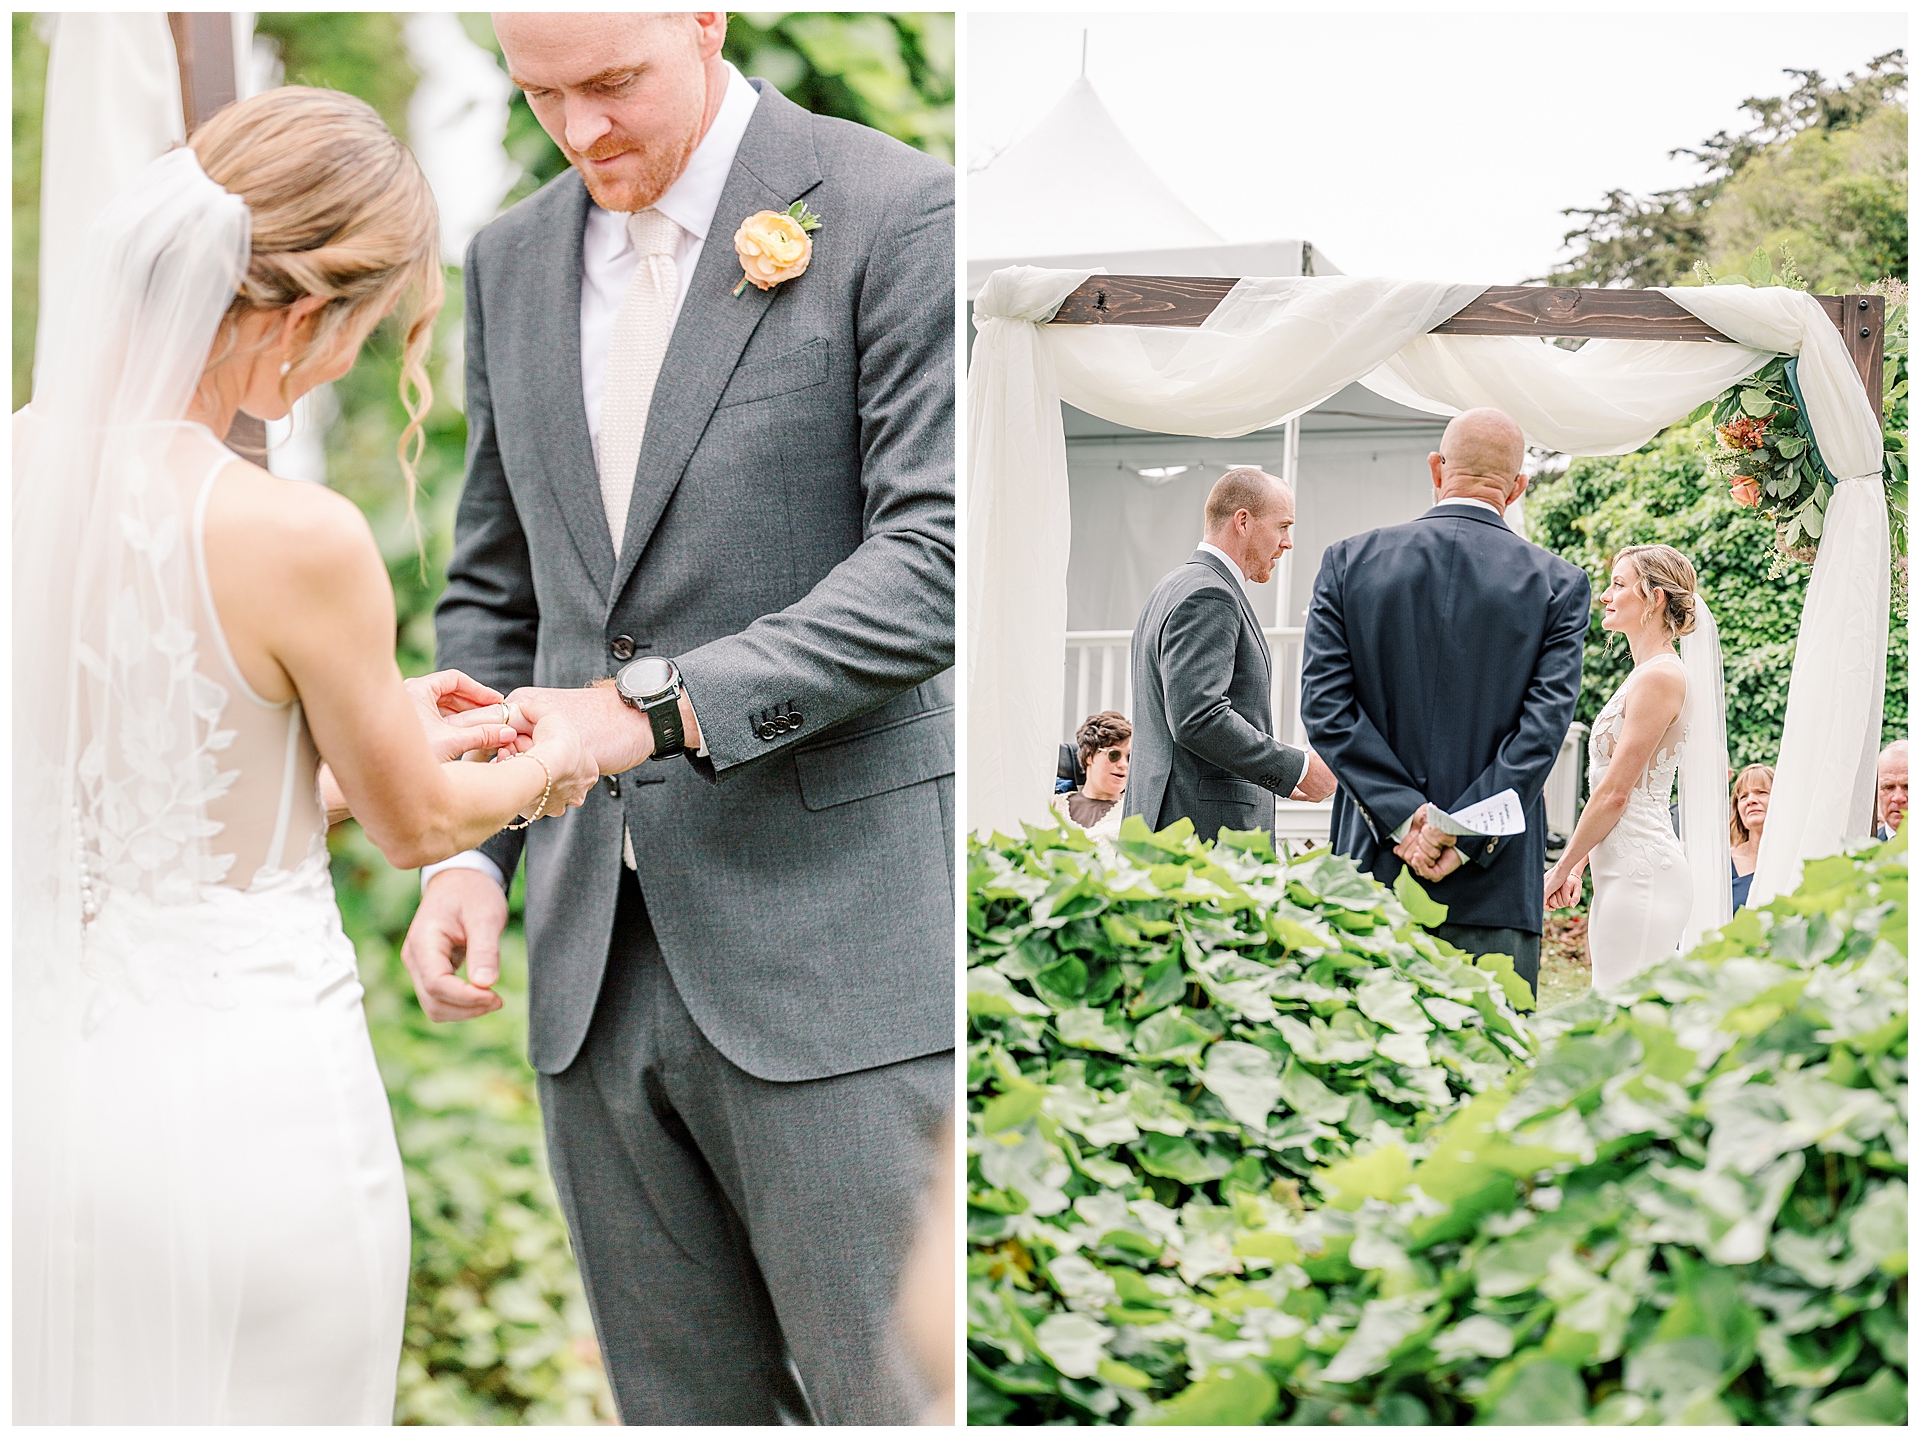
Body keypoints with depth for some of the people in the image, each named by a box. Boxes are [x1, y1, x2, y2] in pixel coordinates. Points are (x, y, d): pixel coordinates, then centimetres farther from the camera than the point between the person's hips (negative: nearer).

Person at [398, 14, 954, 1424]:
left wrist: (656, 704, -23)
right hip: (596, 958, 6)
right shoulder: (513, 262, 14)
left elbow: (939, 556, -14)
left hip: (830, 939, -5)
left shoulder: (900, 216, -5)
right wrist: (467, 846, 4)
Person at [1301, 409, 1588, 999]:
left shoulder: (1348, 562, 4)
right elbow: (1543, 727, -6)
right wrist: (1464, 836, -9)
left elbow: (1325, 705, -2)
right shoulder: (1558, 584, 2)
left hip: (1373, 867, 1)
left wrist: (1403, 815, -6)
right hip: (1496, 887, -1)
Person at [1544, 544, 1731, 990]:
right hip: (1623, 870, 10)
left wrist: (1562, 868, -6)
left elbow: (1615, 792, -14)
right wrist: (1578, 866, 17)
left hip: (1641, 870, -10)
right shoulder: (1644, 675, 18)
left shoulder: (1659, 676, -12)